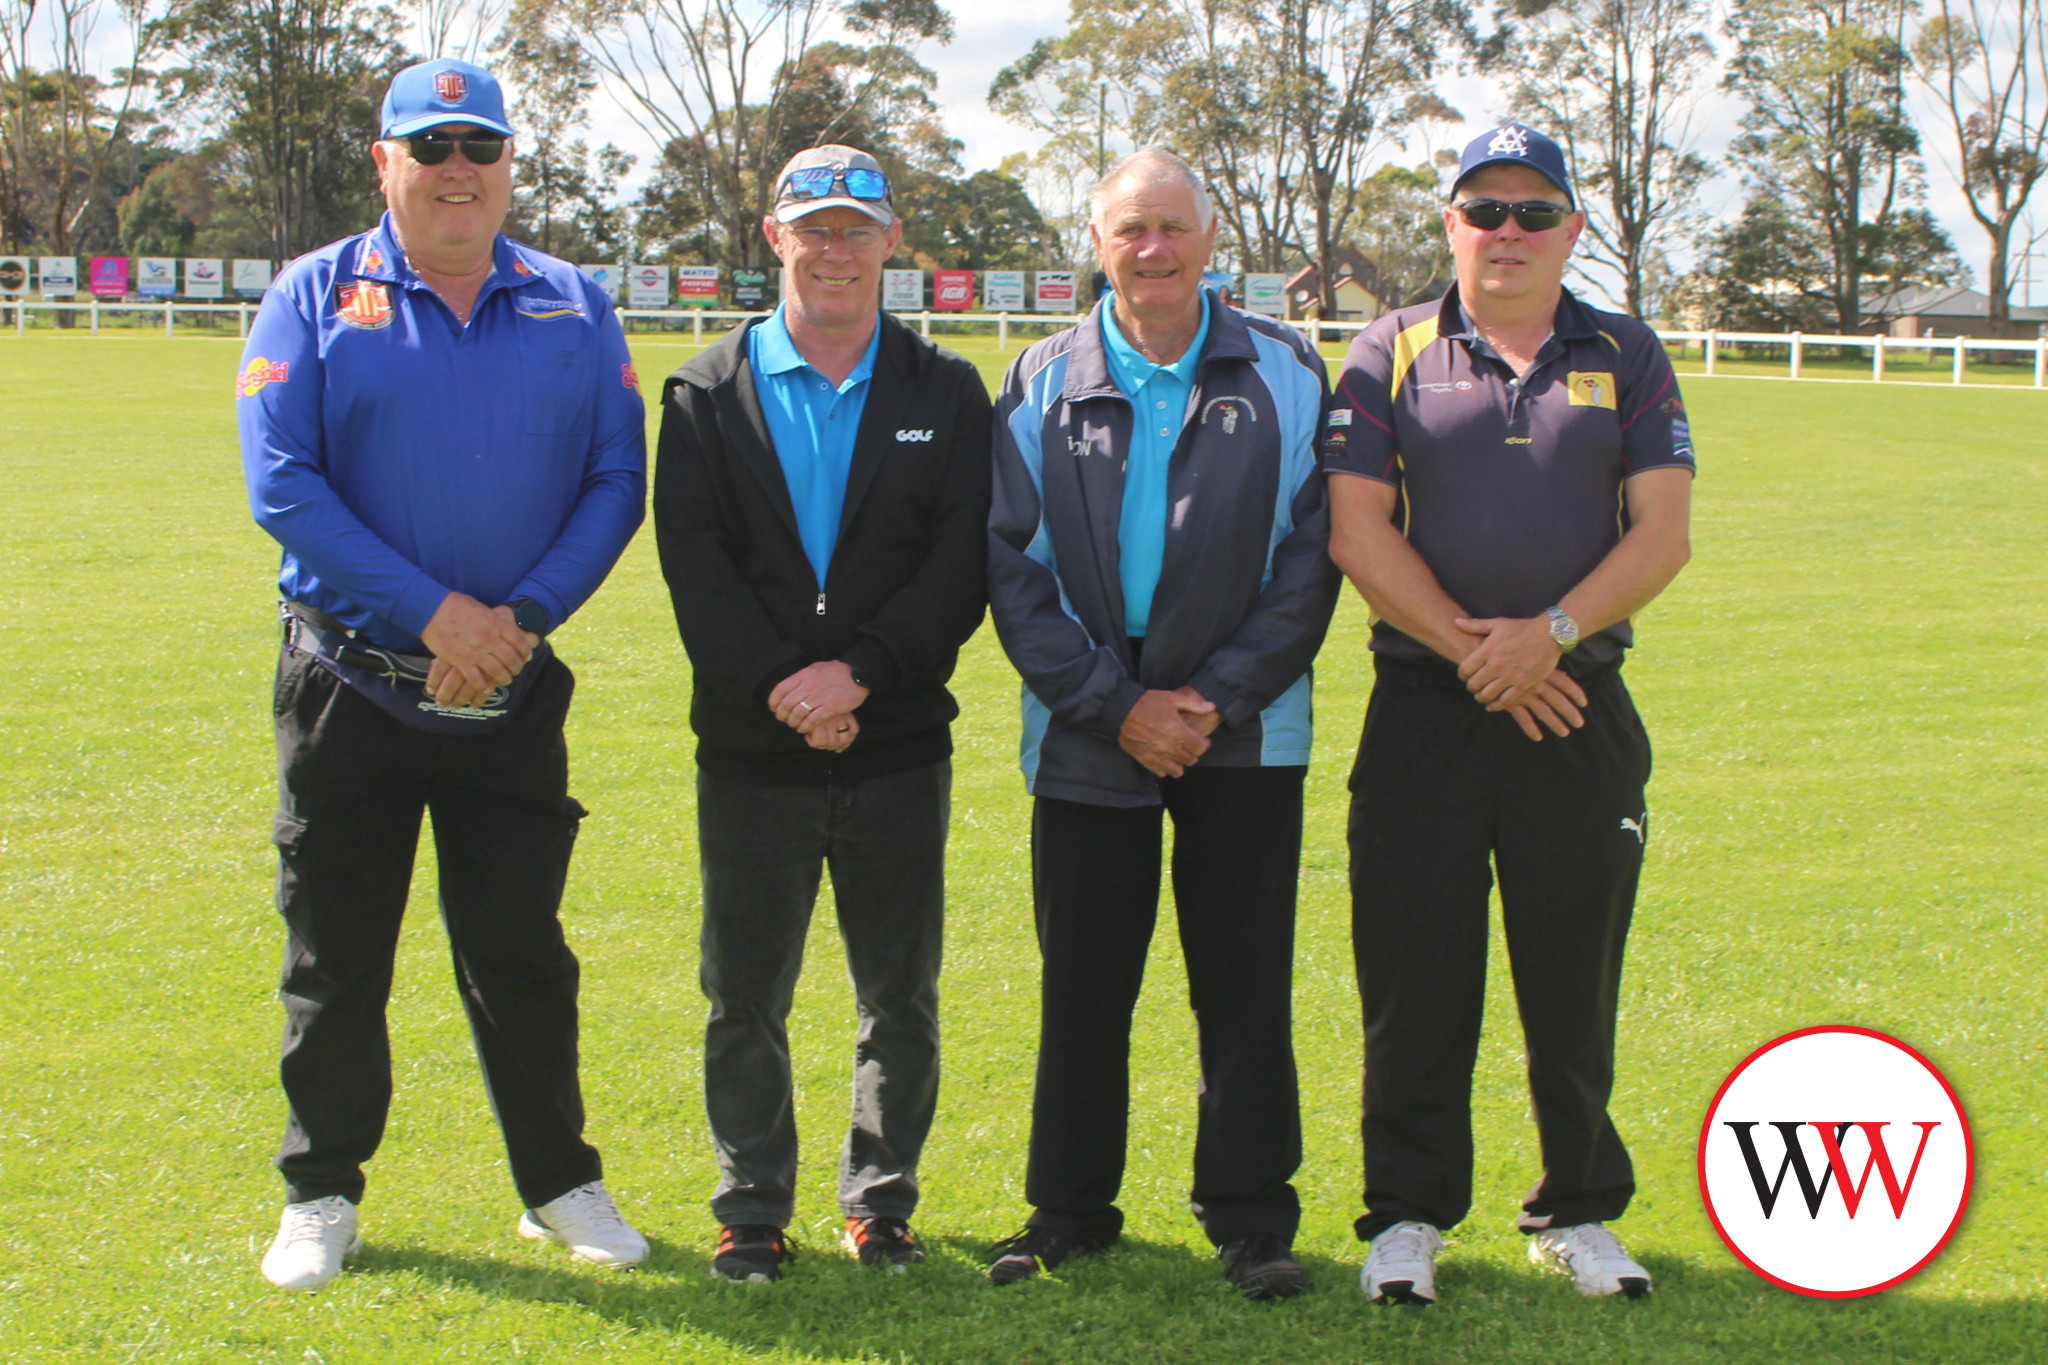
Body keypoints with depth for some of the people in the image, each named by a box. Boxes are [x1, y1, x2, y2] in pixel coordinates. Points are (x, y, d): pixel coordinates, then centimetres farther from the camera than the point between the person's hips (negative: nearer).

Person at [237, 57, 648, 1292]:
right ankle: (323, 1196, 23)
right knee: (335, 958, 8)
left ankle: (561, 1182, 24)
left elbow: (615, 483, 0)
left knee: (522, 956, 10)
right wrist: (433, 612, -17)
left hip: (515, 693, 1)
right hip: (351, 683, -1)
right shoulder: (317, 299, -1)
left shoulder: (574, 309, 5)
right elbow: (283, 485, -10)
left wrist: (525, 614, -14)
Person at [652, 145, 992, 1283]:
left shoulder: (946, 392, 6)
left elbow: (962, 563, -4)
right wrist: (779, 685, -16)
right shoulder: (708, 394, 6)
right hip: (752, 748, 0)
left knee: (903, 997, 8)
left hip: (900, 747, 0)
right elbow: (693, 562, -4)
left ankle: (882, 1200, 24)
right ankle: (752, 1210, 21)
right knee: (744, 1000, 6)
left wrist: (860, 670, -16)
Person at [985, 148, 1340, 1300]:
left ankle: (1252, 1216, 15)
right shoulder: (1042, 386, 4)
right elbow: (1015, 568, 0)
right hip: (1088, 732, 1)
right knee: (1082, 984, 6)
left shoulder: (1286, 375, 2)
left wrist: (1219, 698, -9)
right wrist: (1115, 705, -9)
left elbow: (1310, 556, 0)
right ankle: (1069, 1211, 20)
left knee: (1245, 981, 3)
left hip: (1244, 731, 0)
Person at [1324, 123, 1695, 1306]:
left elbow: (1663, 531, 0)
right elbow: (1357, 531, -3)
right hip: (1424, 706, -1)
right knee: (1416, 976, 2)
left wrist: (1551, 634, -14)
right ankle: (1409, 1214, 14)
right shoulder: (1392, 355, 5)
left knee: (1576, 977, 6)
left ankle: (1579, 1213, 21)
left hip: (1580, 702, 1)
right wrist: (1471, 648, -12)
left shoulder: (1627, 359, 8)